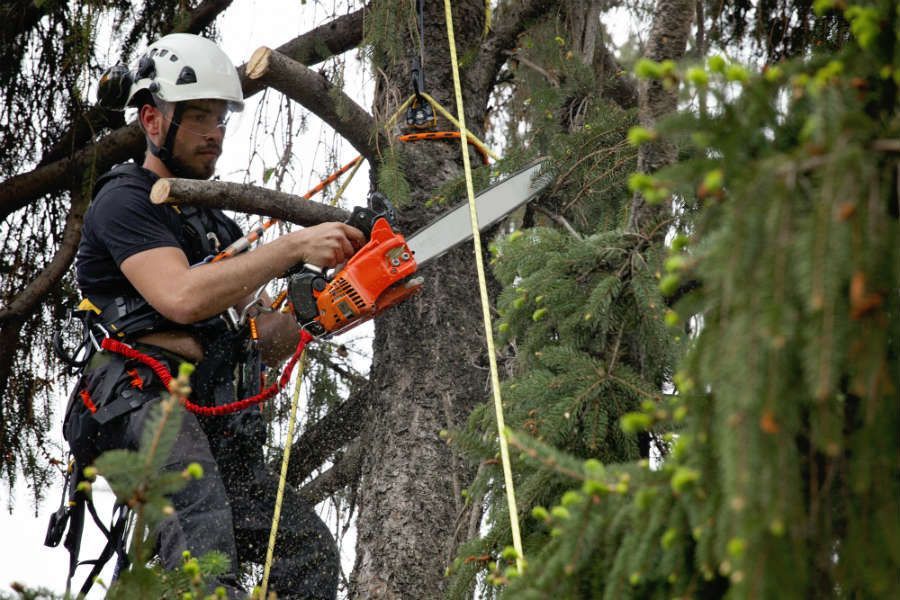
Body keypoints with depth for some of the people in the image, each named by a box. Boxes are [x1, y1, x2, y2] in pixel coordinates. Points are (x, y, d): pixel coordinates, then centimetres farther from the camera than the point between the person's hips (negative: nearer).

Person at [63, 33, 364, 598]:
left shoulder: (216, 225, 28)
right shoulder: (125, 201, 2)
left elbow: (267, 340, 22)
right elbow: (181, 297, -17)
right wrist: (294, 246, -16)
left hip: (220, 428, 8)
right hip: (137, 403, -8)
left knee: (312, 554, -7)